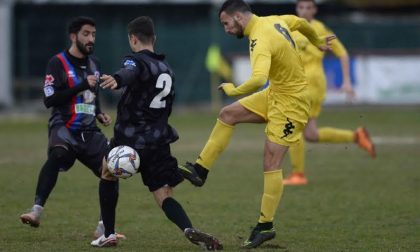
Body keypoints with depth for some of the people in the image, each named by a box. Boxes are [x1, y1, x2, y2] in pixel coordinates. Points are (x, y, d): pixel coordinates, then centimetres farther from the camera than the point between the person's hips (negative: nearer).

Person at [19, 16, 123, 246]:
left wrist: (99, 113, 10)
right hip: (64, 127, -6)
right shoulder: (58, 63, -5)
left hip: (89, 131, 6)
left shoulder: (94, 64, 16)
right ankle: (37, 211, -44)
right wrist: (82, 86, -20)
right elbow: (49, 99, -15)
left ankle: (106, 229, 14)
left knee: (111, 172, -5)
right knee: (58, 154, -38)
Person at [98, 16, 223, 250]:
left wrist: (116, 79, -57)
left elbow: (130, 73, -34)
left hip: (130, 140, -5)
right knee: (165, 194, 2)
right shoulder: (167, 69, 17)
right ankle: (189, 229, -27)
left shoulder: (137, 61, -7)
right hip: (159, 141, 5)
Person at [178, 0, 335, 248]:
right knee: (228, 114, 7)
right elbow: (300, 22, 22)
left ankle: (266, 226, -4)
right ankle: (200, 170, 8)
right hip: (276, 94, 10)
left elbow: (259, 79, -42)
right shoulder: (274, 21, 2)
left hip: (290, 102, -10)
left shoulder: (260, 40, -28)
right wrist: (317, 41, 40)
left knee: (272, 163, -9)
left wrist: (234, 90, -25)